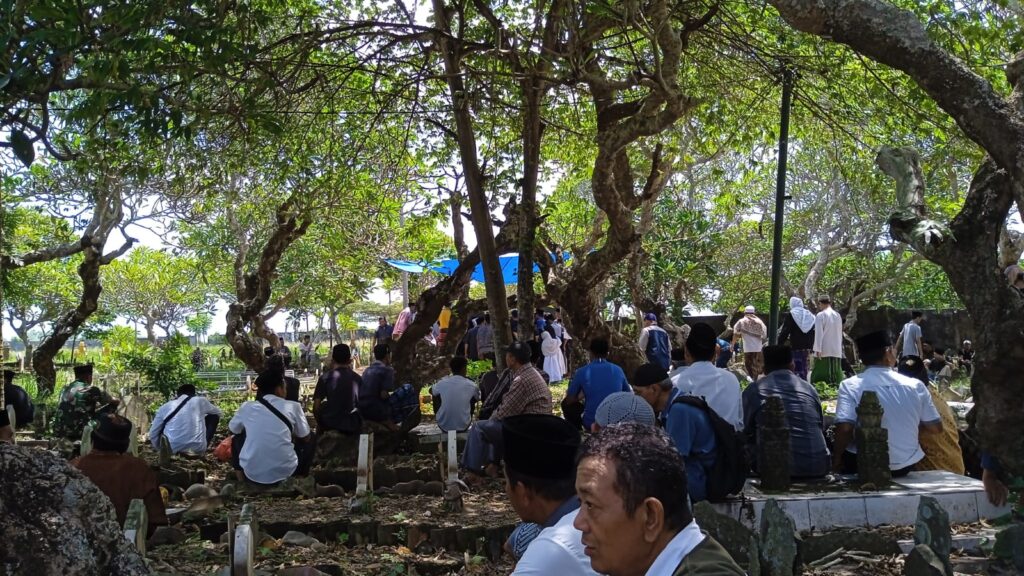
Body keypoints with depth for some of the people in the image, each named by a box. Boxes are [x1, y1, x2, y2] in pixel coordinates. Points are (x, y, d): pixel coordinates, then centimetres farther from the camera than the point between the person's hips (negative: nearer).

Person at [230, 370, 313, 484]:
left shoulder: (246, 406, 4)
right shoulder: (293, 406, -1)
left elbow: (233, 429, 23)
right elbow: (305, 437, 11)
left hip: (252, 474, 2)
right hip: (284, 472, -1)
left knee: (237, 438, 31)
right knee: (310, 437, 25)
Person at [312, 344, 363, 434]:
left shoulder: (326, 377, -3)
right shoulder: (358, 378, 2)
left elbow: (316, 406, -4)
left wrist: (319, 423, 11)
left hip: (331, 424, -2)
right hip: (353, 427, 2)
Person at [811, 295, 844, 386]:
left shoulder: (820, 315, -7)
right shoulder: (838, 315, 10)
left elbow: (819, 333, -13)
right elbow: (840, 333, 15)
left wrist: (818, 349, -13)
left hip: (824, 351, -5)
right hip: (837, 351, 5)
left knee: (820, 378, -3)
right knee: (836, 376, 6)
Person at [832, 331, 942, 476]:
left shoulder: (850, 386, -10)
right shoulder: (915, 385, -2)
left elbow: (844, 429, -20)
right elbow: (935, 427, 5)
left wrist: (836, 460, -5)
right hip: (906, 467, 3)